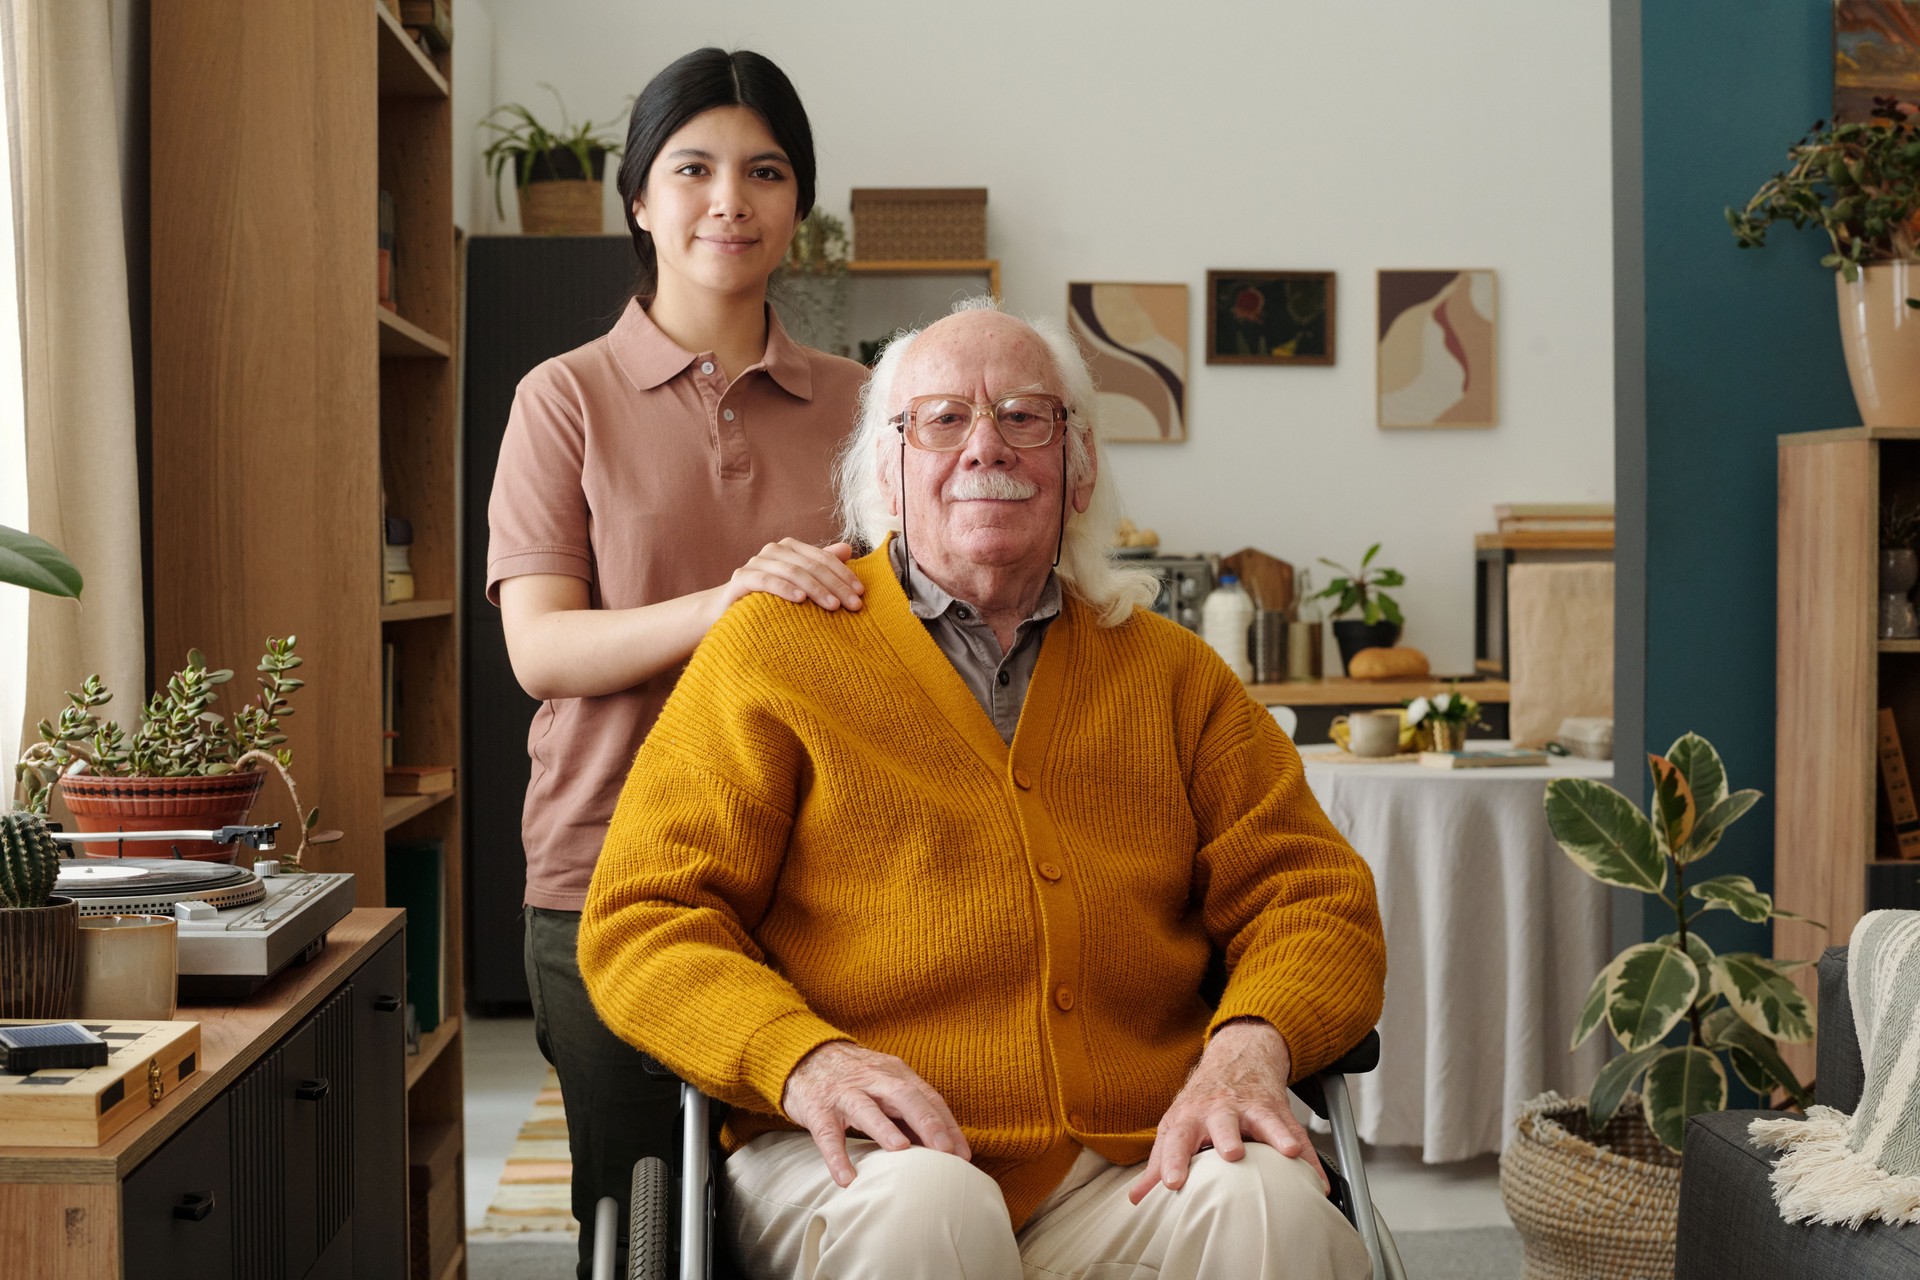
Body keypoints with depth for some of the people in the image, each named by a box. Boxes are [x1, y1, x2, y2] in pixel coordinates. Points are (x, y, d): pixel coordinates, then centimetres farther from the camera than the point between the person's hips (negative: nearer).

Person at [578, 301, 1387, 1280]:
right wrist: (802, 1059, -17)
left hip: (1134, 1160, 2)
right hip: (873, 1159, -2)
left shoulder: (1170, 670, 19)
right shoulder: (774, 648, 8)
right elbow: (641, 919, 2)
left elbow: (1310, 896, 14)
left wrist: (1250, 1045, -9)